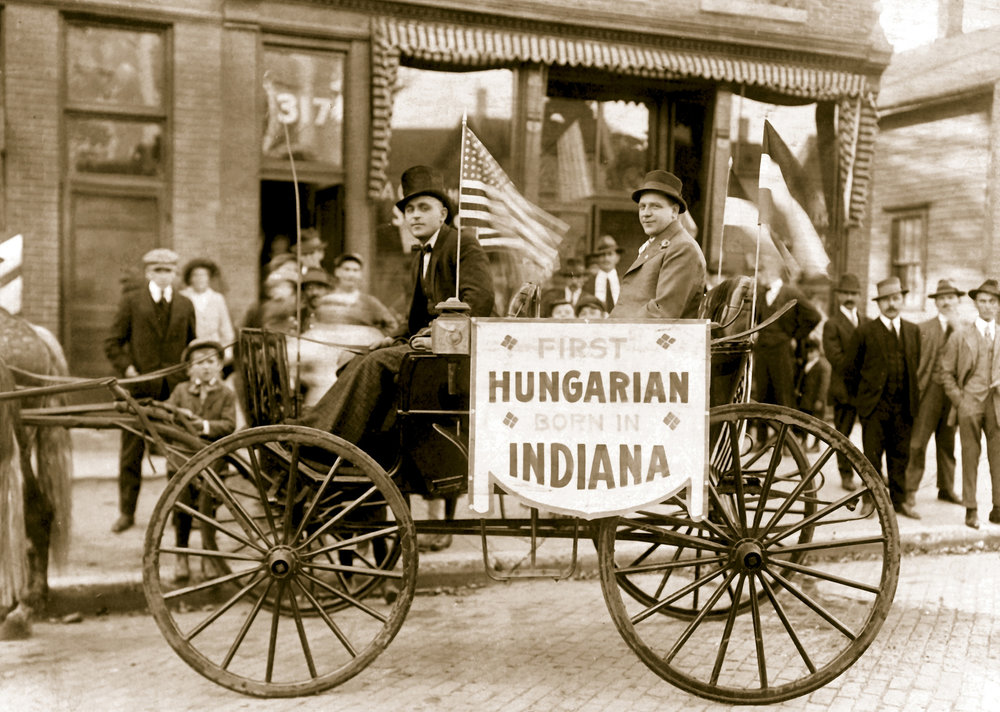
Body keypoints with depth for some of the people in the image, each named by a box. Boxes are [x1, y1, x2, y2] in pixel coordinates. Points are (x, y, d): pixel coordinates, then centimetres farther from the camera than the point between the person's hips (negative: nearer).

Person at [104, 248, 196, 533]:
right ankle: (127, 512, 13)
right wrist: (127, 369, -11)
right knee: (131, 453, 3)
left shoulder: (185, 305, 12)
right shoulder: (131, 301, 5)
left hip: (176, 389, 2)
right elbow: (112, 343, 3)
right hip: (139, 388, -1)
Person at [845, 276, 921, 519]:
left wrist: (914, 396, 10)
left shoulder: (913, 331, 10)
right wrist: (860, 398, 5)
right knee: (872, 456, 0)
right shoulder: (865, 332, -1)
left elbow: (918, 365, 15)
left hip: (903, 405, 3)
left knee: (900, 455, 9)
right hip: (874, 405, -3)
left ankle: (899, 500, 20)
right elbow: (852, 370, 4)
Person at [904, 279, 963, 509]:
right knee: (917, 442, -4)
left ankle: (946, 488, 22)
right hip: (930, 389, -3)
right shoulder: (923, 328, 3)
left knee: (948, 443, 12)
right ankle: (910, 488, 3)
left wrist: (956, 326, -11)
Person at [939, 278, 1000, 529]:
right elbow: (946, 371, 6)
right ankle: (971, 510, 8)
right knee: (970, 457, 1)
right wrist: (958, 399, -3)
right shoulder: (961, 335, 6)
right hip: (970, 404, -2)